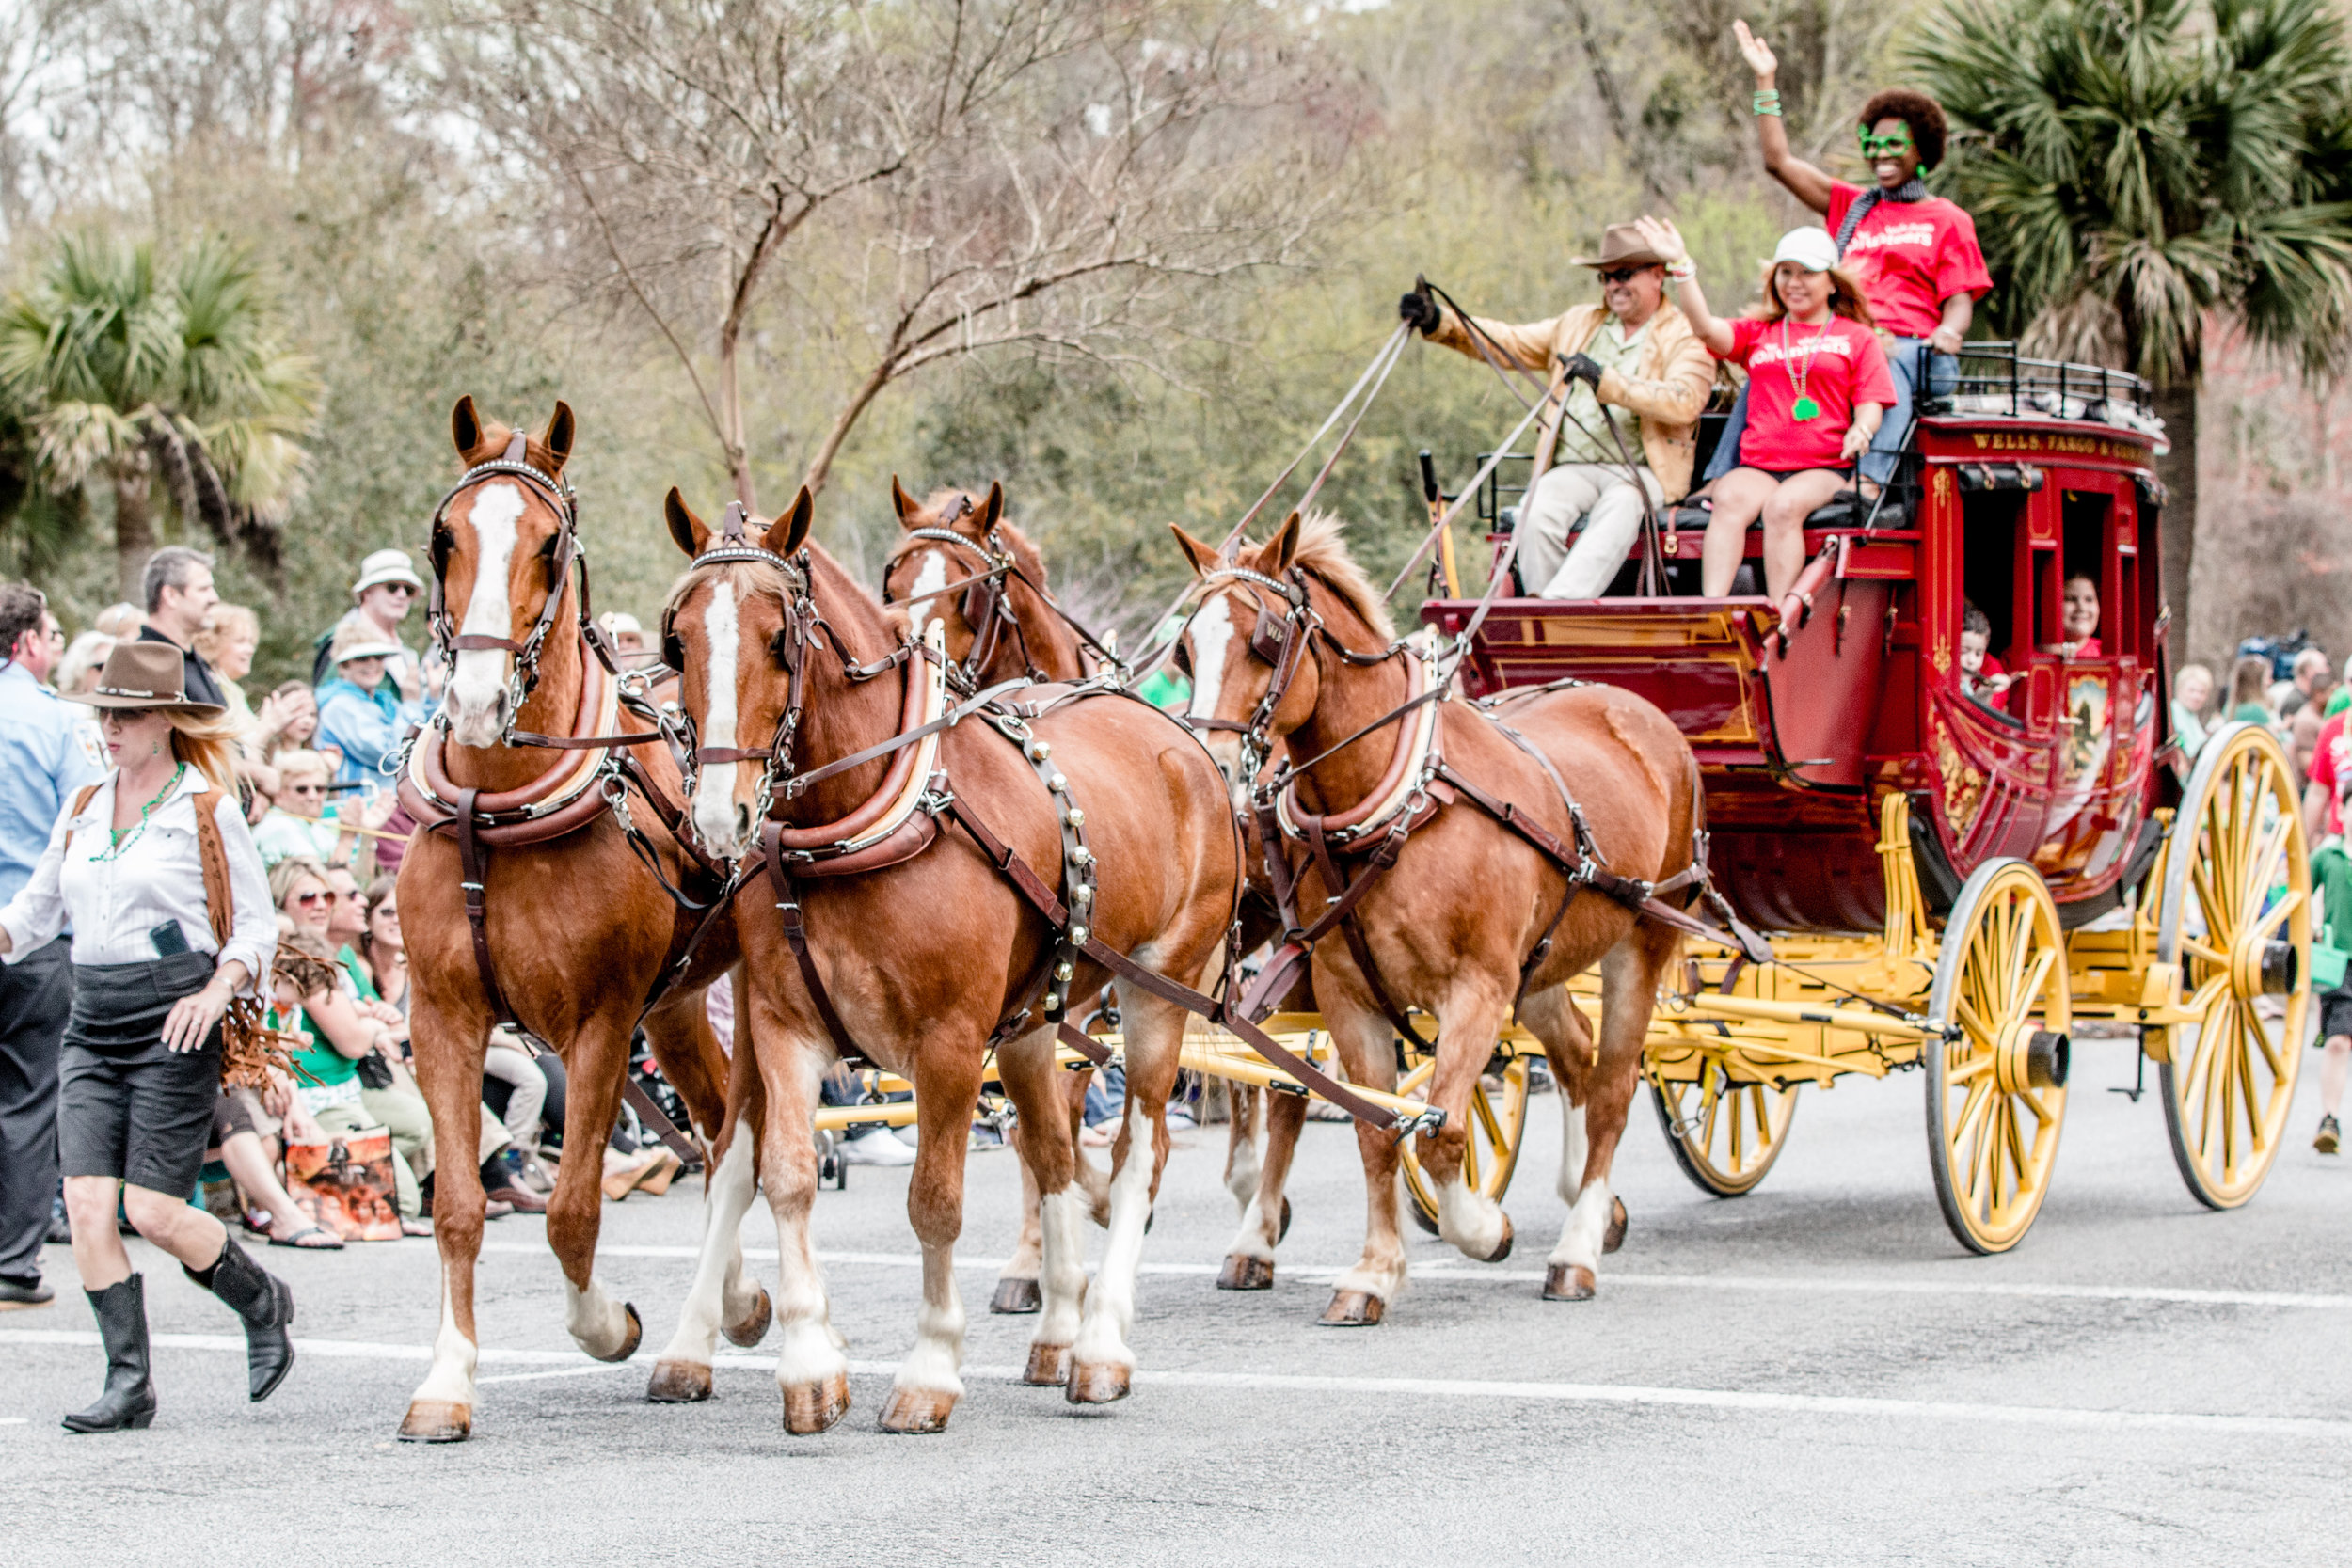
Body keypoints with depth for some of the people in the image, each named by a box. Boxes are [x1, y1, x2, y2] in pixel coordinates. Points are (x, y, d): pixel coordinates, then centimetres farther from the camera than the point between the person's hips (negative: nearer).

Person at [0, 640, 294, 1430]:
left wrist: (217, 991, -17)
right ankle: (128, 1382, -2)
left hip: (173, 1025, -5)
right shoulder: (82, 811, 13)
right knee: (86, 1204, -7)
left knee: (153, 1211, -8)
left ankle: (263, 1303, 19)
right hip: (92, 1025, 5)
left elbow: (256, 926, 0)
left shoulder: (208, 810, -2)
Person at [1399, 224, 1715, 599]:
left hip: (1642, 472, -4)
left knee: (1618, 511, -37)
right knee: (1537, 515, -28)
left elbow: (1682, 404, -15)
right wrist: (1437, 322, 3)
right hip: (1573, 468, 4)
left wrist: (1604, 380, -23)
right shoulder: (1579, 324, 22)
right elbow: (1507, 343, 18)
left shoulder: (1686, 338, 3)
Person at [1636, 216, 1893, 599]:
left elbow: (1871, 403, 7)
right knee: (1731, 499, -32)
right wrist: (1682, 266, -7)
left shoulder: (1857, 337, 15)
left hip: (1823, 468, -2)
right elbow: (1706, 327, 5)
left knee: (1783, 507, -34)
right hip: (1758, 465, 2)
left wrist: (1860, 430, -18)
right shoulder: (1757, 333, 22)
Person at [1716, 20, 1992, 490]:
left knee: (1886, 371, -41)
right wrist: (1767, 82, 19)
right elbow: (1779, 162, 23)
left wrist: (1948, 331, -20)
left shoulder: (1948, 221, 15)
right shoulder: (1851, 207, 27)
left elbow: (1960, 300, 4)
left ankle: (1870, 481, -61)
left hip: (1909, 348, -5)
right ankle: (1720, 482, -33)